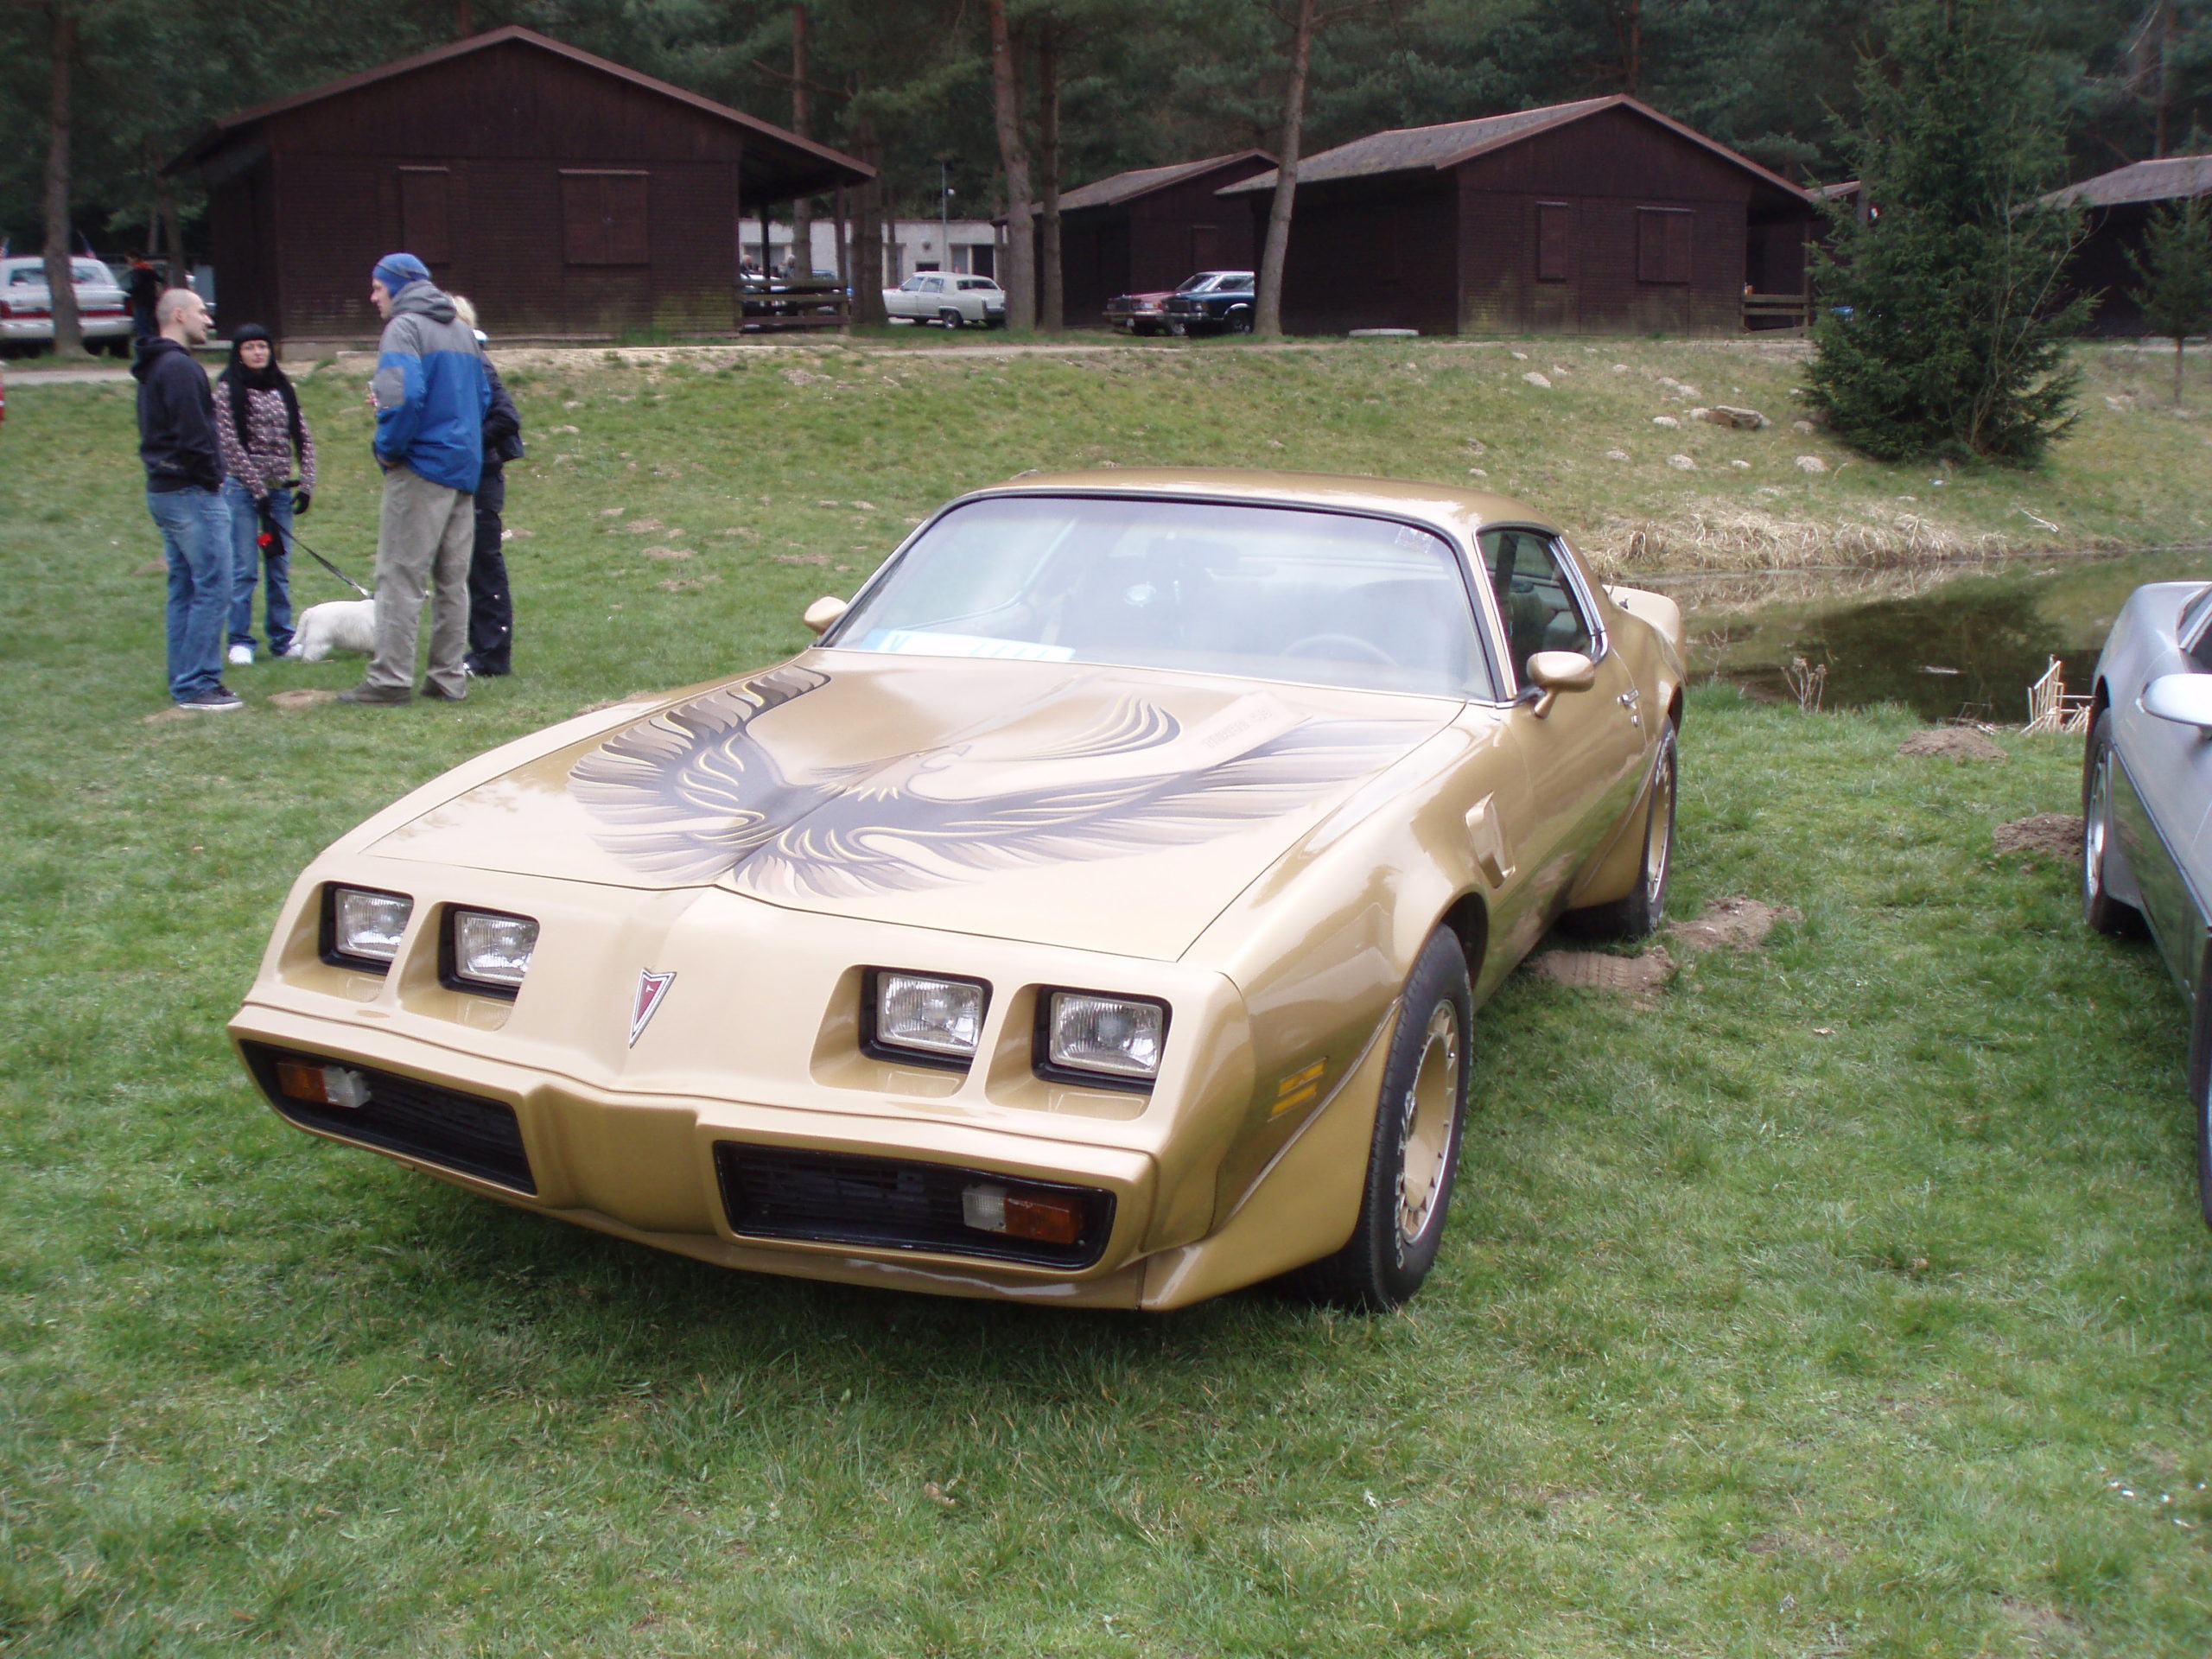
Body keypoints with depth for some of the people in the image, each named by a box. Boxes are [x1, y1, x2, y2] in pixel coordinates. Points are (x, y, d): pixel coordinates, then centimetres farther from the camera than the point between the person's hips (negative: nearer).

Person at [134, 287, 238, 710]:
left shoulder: (153, 368, 17)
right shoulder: (180, 368, -15)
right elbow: (193, 436, -21)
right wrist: (212, 477, -10)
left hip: (163, 489, 11)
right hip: (192, 491, -11)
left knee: (184, 589, 13)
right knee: (212, 588, -8)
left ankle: (185, 681, 17)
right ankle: (197, 685, -7)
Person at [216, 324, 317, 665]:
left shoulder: (283, 387, 9)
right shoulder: (228, 390, -5)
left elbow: (304, 438, 9)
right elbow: (231, 445, -10)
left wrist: (306, 484, -1)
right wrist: (259, 490, -12)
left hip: (280, 489, 5)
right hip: (242, 487, -4)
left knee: (280, 568, 9)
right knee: (244, 570, -2)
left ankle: (282, 638, 17)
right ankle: (240, 641, 5)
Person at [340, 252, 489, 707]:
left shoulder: (405, 328, -8)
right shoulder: (463, 330, 17)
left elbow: (404, 396, -22)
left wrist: (388, 447, -9)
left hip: (421, 467, -8)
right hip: (465, 467, 8)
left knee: (400, 575, -5)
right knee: (452, 580, 9)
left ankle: (390, 678, -6)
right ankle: (448, 677, 11)